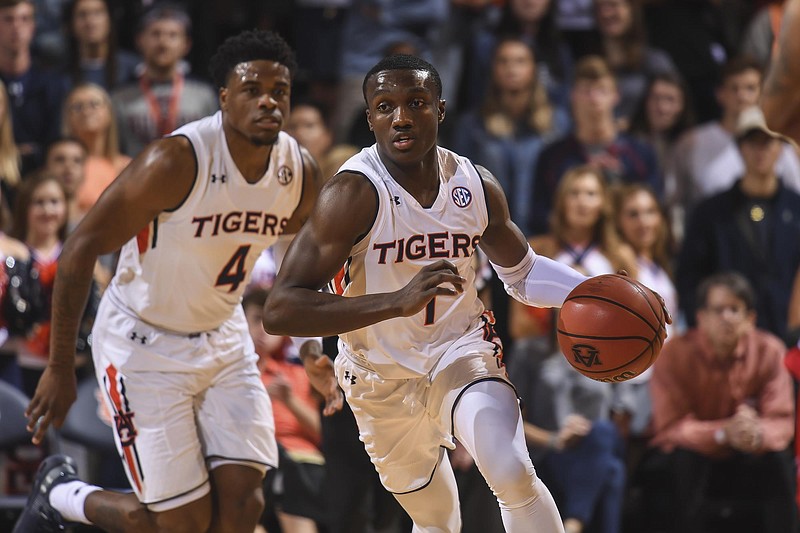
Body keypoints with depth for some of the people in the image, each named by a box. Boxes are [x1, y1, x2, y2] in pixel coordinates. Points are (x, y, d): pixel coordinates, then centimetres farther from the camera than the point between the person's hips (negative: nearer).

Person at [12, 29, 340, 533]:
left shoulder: (300, 172, -7)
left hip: (224, 340, 6)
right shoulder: (176, 161, -26)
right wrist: (60, 368, -17)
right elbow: (82, 249, -20)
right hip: (144, 343, -6)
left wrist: (313, 352, 9)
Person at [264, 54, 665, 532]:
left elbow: (522, 271, 12)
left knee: (513, 474, -26)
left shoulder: (476, 187, -8)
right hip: (381, 380, -2)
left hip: (462, 353, 2)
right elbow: (280, 312, -35)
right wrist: (397, 302, -47)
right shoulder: (354, 194, -25)